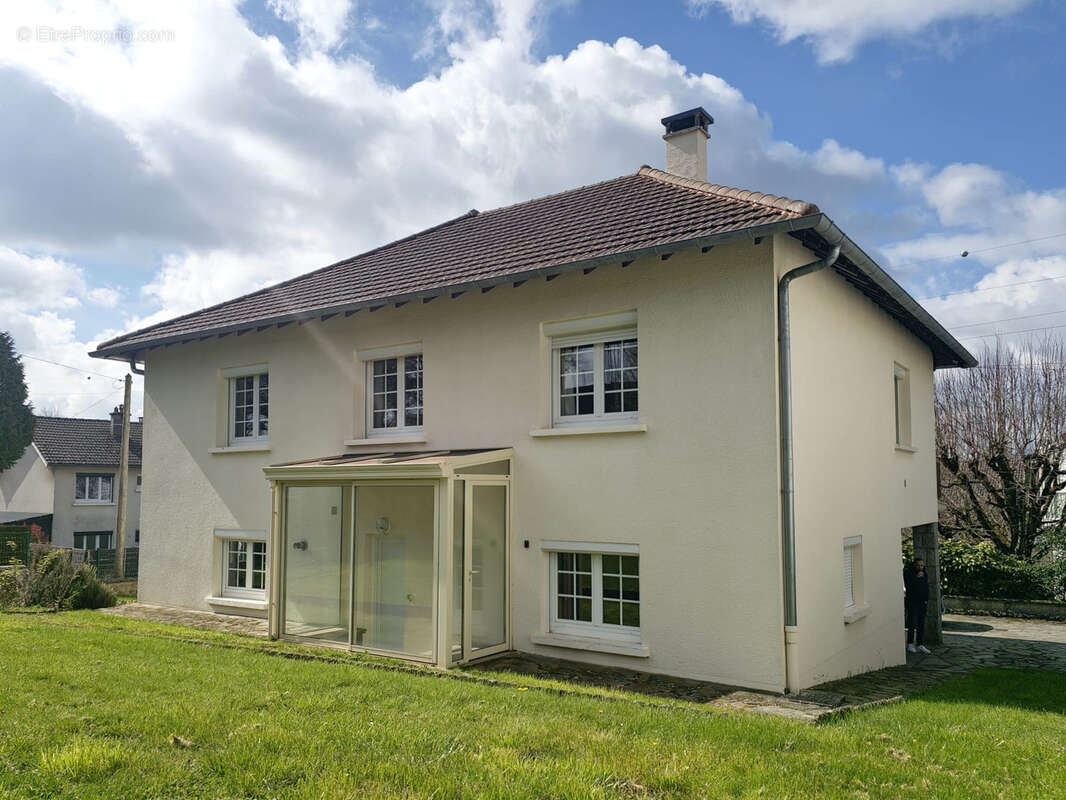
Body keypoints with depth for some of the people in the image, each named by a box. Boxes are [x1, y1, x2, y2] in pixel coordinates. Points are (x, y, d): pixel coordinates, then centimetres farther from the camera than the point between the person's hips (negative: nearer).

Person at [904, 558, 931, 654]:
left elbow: (927, 588, 17)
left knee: (921, 624, 4)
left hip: (922, 602, 5)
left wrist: (927, 600, 13)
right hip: (912, 602, -5)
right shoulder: (908, 572, -6)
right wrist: (917, 577, -18)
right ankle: (910, 644, -1)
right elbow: (908, 586, -17)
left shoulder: (925, 574, 10)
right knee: (912, 623, -8)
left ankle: (920, 645, 8)